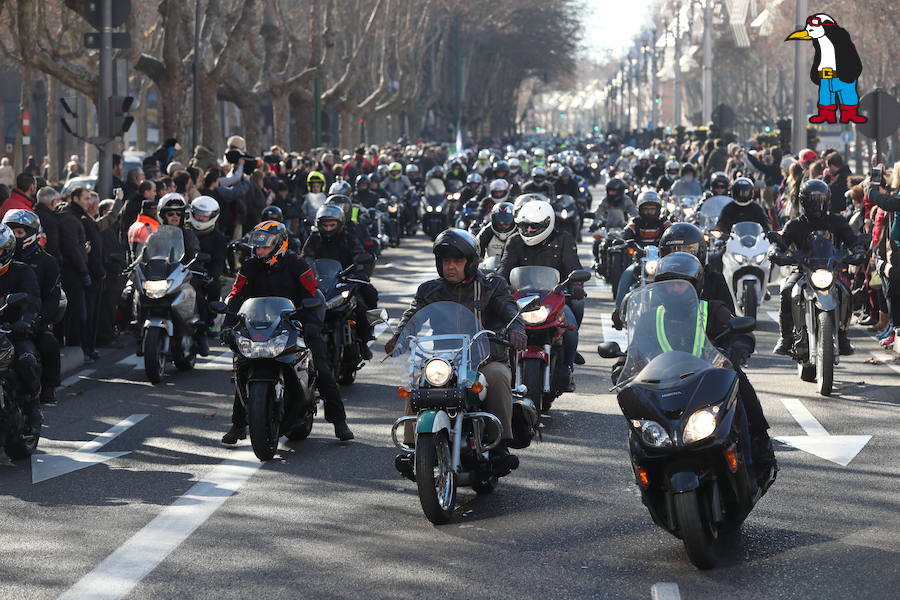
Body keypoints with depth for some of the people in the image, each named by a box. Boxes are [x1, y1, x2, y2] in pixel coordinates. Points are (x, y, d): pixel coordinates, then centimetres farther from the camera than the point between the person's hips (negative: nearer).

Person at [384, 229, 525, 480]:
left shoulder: (491, 286, 8)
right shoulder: (430, 291, 16)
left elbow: (508, 308, -8)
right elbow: (413, 314, 3)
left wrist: (515, 328, -32)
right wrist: (398, 336, -20)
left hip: (486, 361, -2)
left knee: (497, 376, -35)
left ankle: (501, 447, -37)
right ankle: (411, 447, -26)